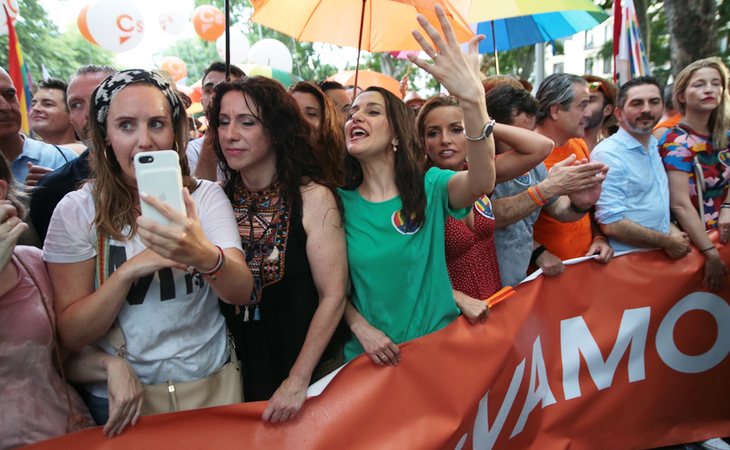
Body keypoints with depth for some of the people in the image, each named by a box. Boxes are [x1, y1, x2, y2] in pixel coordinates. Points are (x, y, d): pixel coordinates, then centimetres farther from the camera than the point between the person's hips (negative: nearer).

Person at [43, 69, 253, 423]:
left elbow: (241, 293, -21)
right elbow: (70, 336, -11)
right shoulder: (77, 210, -10)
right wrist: (130, 269, -26)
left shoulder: (206, 196, -8)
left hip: (211, 386, 1)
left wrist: (204, 255, -41)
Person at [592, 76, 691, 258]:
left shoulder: (656, 147, 9)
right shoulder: (607, 155, -16)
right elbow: (611, 224, -21)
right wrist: (668, 241, -10)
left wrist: (672, 230, 2)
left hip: (661, 255, 7)